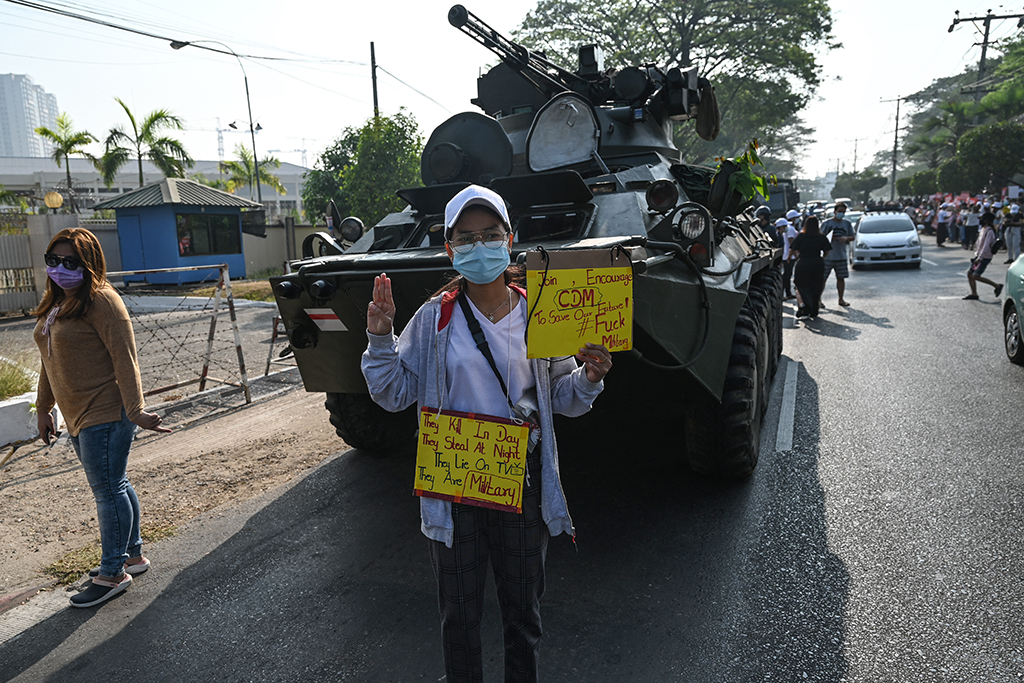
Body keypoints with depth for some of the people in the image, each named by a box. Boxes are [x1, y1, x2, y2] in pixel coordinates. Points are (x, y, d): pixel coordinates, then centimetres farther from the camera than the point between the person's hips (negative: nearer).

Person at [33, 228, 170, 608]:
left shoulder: (100, 300, -14)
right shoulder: (55, 303, 14)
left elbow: (124, 358, -19)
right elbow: (49, 360, 21)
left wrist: (135, 410, -24)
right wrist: (43, 407, 22)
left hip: (105, 414, -9)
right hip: (77, 417, 9)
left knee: (108, 489, 0)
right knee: (113, 486, 17)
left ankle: (112, 573, 12)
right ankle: (133, 555, 31)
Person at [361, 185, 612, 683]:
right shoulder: (434, 318, -4)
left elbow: (563, 399, 5)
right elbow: (394, 393, 1)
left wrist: (588, 379, -15)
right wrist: (379, 339, -12)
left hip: (523, 483, 1)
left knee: (523, 613, 17)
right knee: (458, 615, 15)